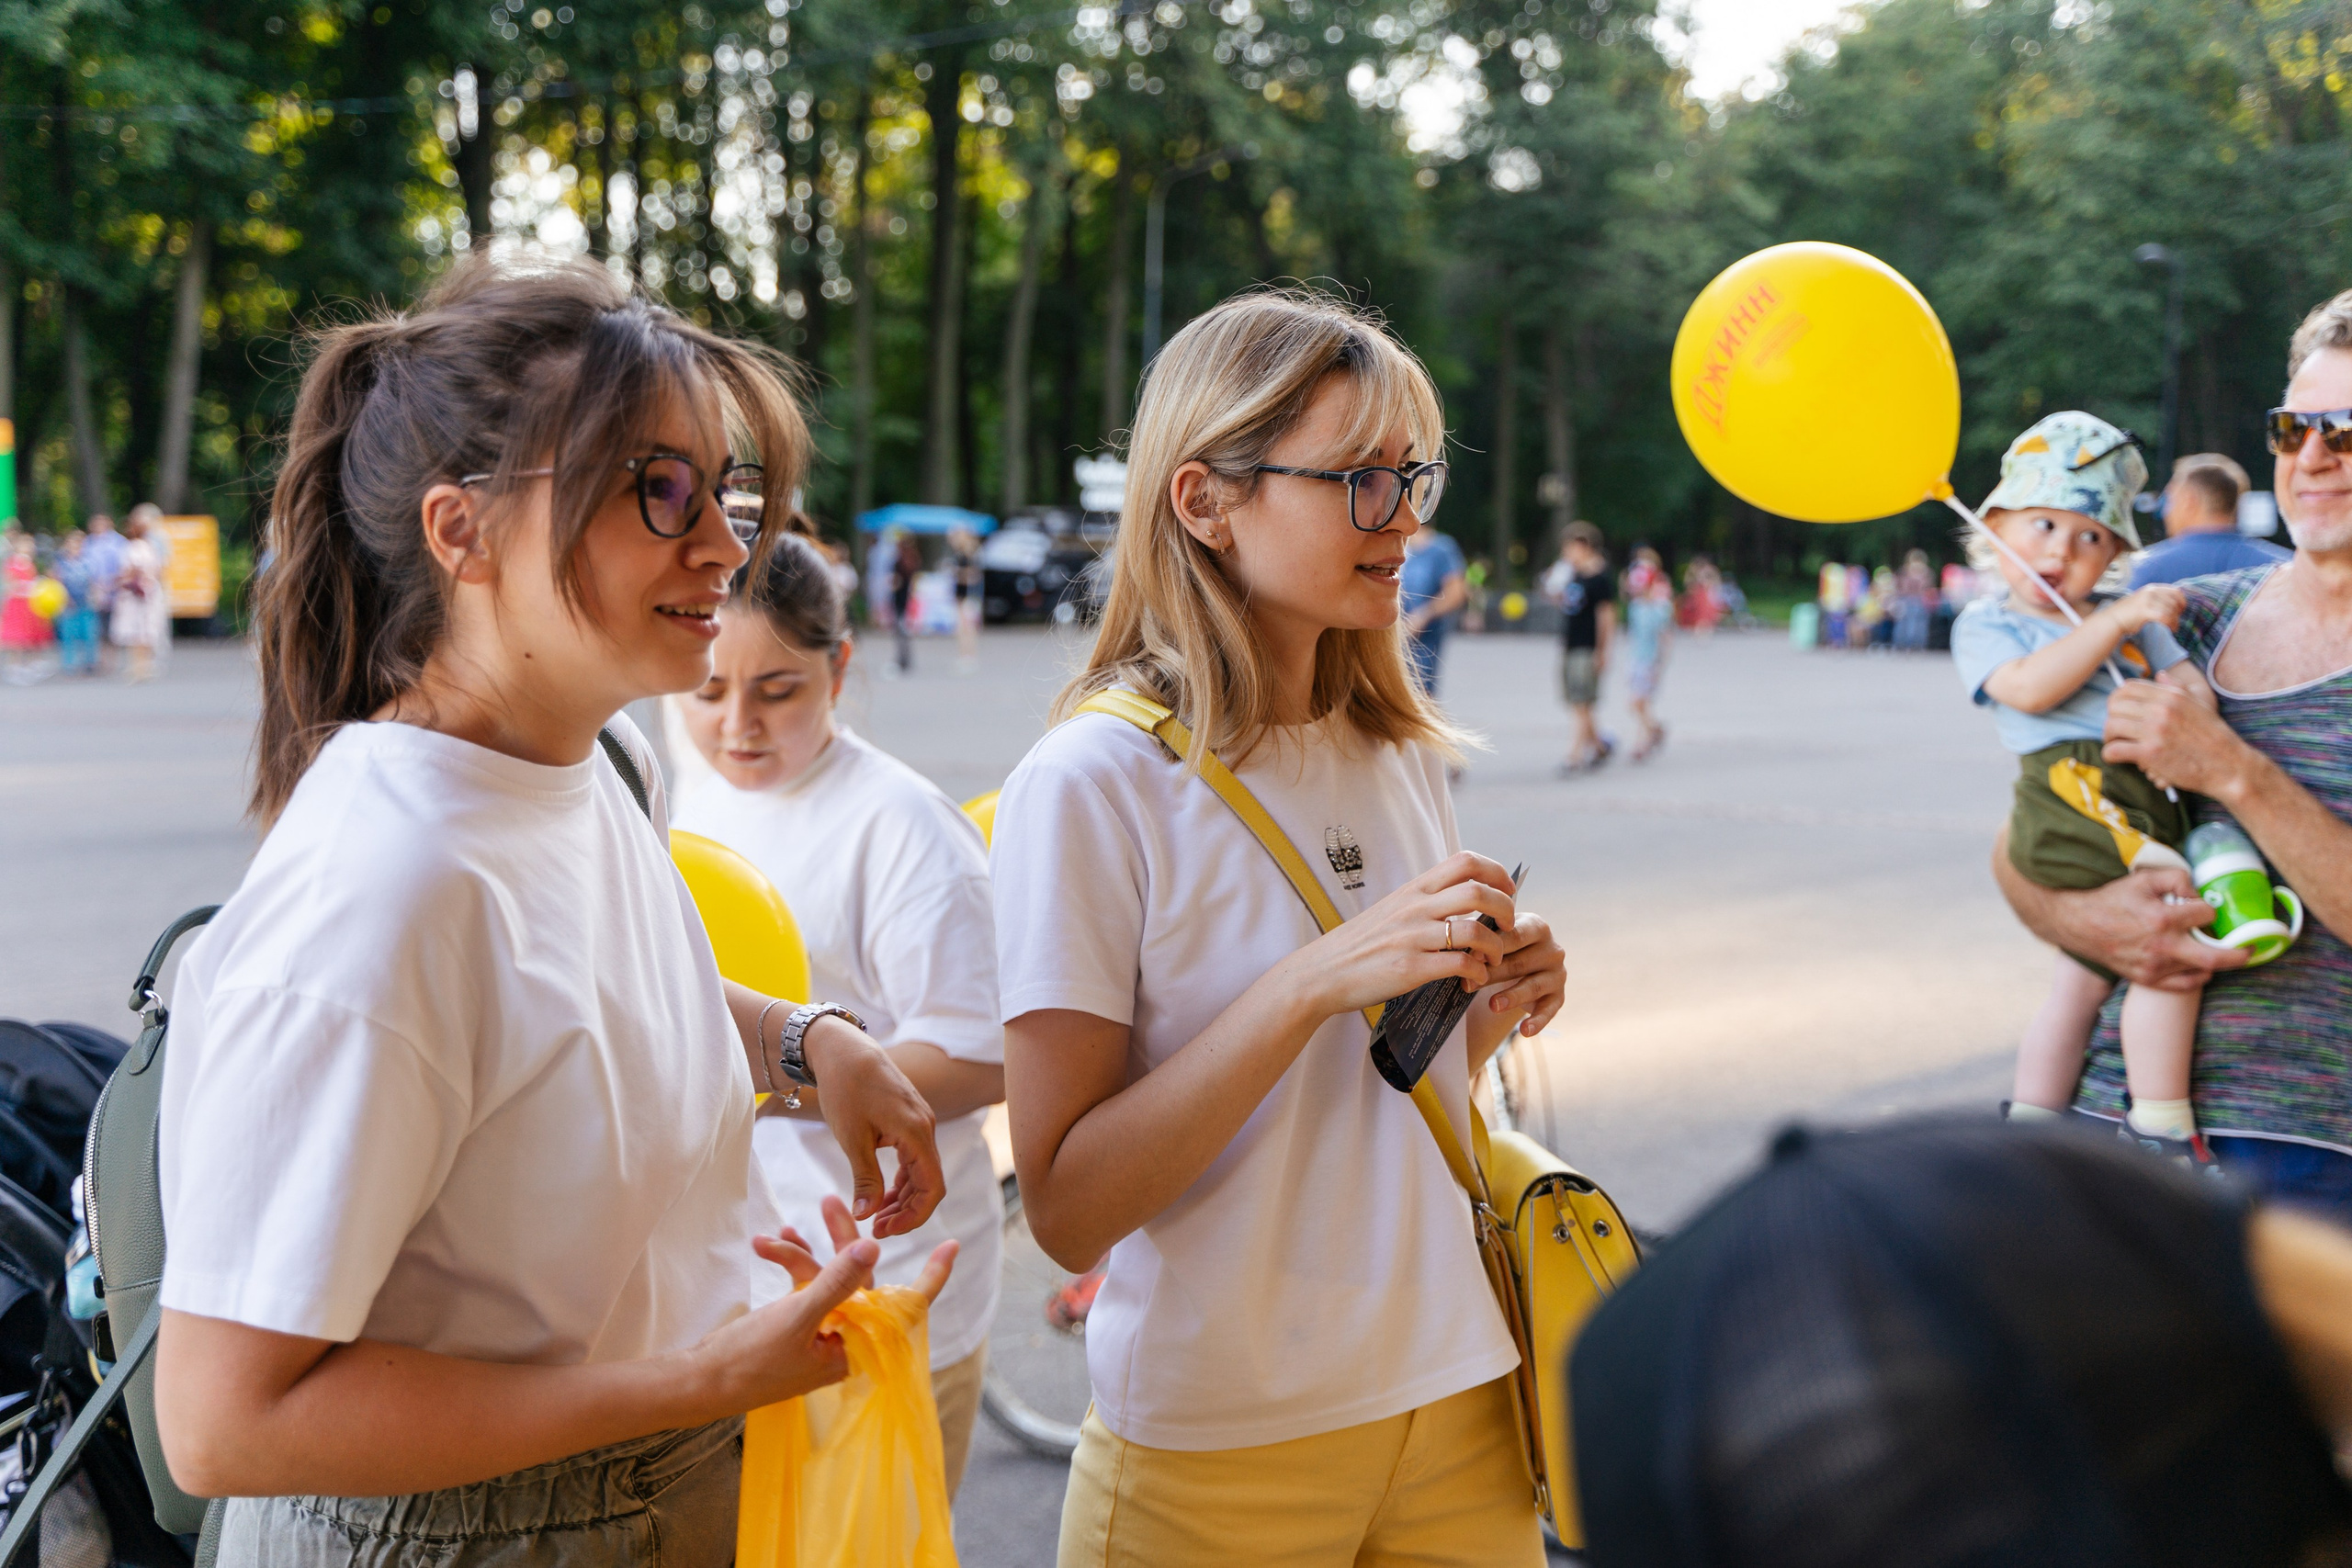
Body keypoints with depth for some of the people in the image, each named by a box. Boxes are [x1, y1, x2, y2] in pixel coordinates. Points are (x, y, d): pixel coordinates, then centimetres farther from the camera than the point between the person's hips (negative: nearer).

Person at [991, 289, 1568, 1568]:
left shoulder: (1405, 757, 5)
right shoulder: (1090, 785, -15)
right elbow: (1068, 1205, -19)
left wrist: (1485, 1016, -5)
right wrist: (1320, 979, -26)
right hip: (1222, 1452, -5)